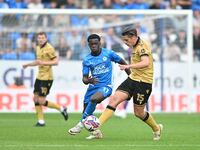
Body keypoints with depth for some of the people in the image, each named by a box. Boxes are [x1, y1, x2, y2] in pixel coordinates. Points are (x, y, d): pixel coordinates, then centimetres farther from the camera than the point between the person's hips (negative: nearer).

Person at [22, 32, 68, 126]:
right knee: (36, 99, 5)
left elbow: (56, 62, -18)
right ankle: (41, 121, 10)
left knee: (41, 101, -10)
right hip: (39, 77, 9)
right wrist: (28, 64, 22)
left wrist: (44, 62, -26)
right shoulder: (38, 48, 13)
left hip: (47, 78, -9)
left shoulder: (49, 48, -14)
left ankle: (61, 108, 7)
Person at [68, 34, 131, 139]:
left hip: (105, 86, -5)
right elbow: (84, 79, 0)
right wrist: (89, 80, -25)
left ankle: (81, 124, -21)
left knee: (93, 99, -33)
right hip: (93, 87, 5)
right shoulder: (87, 60, 1)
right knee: (86, 112, 3)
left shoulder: (108, 53, -5)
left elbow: (122, 62, 8)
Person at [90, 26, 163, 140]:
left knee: (139, 113, 3)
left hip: (143, 82, -8)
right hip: (133, 79, 8)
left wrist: (128, 66, -41)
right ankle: (96, 128, -16)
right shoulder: (135, 46, 11)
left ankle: (157, 129, 32)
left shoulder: (142, 46, -17)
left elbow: (146, 63, -34)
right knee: (114, 99, -9)